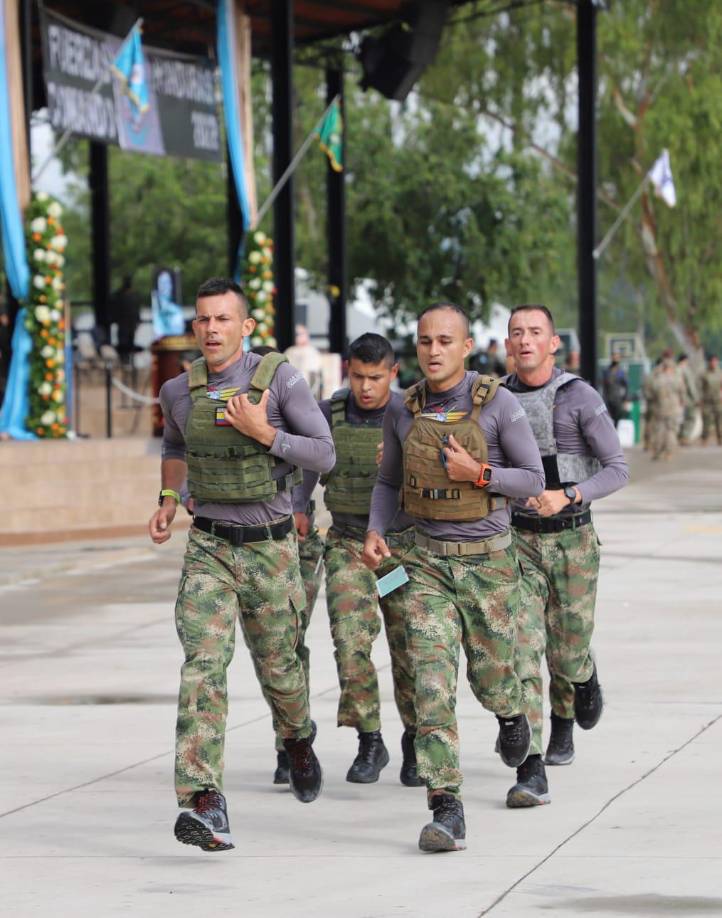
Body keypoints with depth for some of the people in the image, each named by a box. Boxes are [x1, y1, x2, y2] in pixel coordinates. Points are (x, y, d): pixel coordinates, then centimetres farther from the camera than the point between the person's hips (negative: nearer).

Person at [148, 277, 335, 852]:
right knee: (204, 664, -18)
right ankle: (205, 805, -27)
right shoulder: (179, 392, 2)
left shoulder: (279, 379, -9)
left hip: (269, 549, -1)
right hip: (209, 547, 1)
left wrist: (263, 433, -22)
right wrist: (167, 501, 11)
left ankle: (298, 739, 51)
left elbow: (324, 455, -11)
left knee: (277, 667, 14)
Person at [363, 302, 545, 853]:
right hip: (427, 563, 2)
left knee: (490, 676, 11)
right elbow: (389, 482, 16)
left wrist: (477, 474, -21)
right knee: (432, 683, -11)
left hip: (487, 560, -2)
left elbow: (533, 481, -4)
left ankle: (512, 712, 51)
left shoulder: (498, 404, -9)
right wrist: (375, 533, -2)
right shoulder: (403, 411, 2)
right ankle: (447, 813, -14)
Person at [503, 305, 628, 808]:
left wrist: (567, 496, -25)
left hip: (572, 540, -2)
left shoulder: (581, 398, -9)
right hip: (517, 542, 2)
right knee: (521, 649, -12)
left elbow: (618, 470, -10)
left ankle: (584, 678, 47)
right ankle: (531, 774, -15)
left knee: (566, 654, 6)